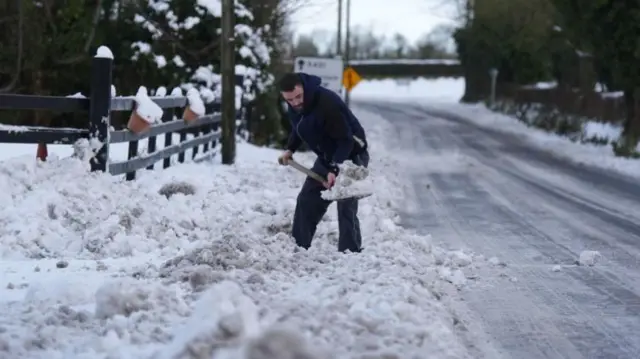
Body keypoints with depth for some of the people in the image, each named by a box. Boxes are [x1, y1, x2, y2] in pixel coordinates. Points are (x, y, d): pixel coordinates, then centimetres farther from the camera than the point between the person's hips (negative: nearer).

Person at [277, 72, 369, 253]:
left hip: (351, 155, -8)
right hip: (326, 157, 8)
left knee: (346, 207, -14)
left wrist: (335, 170, -37)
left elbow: (346, 140, -31)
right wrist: (290, 149, 4)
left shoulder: (327, 103, -34)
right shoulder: (294, 105, -8)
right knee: (306, 201, 8)